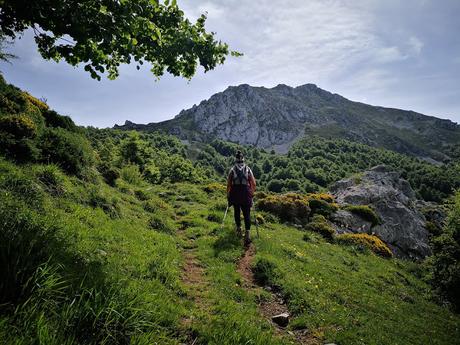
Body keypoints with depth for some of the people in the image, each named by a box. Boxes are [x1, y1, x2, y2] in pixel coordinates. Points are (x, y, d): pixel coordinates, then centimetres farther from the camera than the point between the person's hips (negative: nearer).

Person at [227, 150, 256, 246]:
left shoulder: (232, 170, -1)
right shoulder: (248, 169, 2)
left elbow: (229, 184, -3)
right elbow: (253, 183, 1)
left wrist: (228, 195, 8)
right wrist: (252, 193, 14)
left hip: (235, 193, 0)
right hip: (246, 194, 0)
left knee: (237, 211, 21)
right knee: (247, 214, -1)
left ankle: (238, 229, 32)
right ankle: (247, 234, -13)